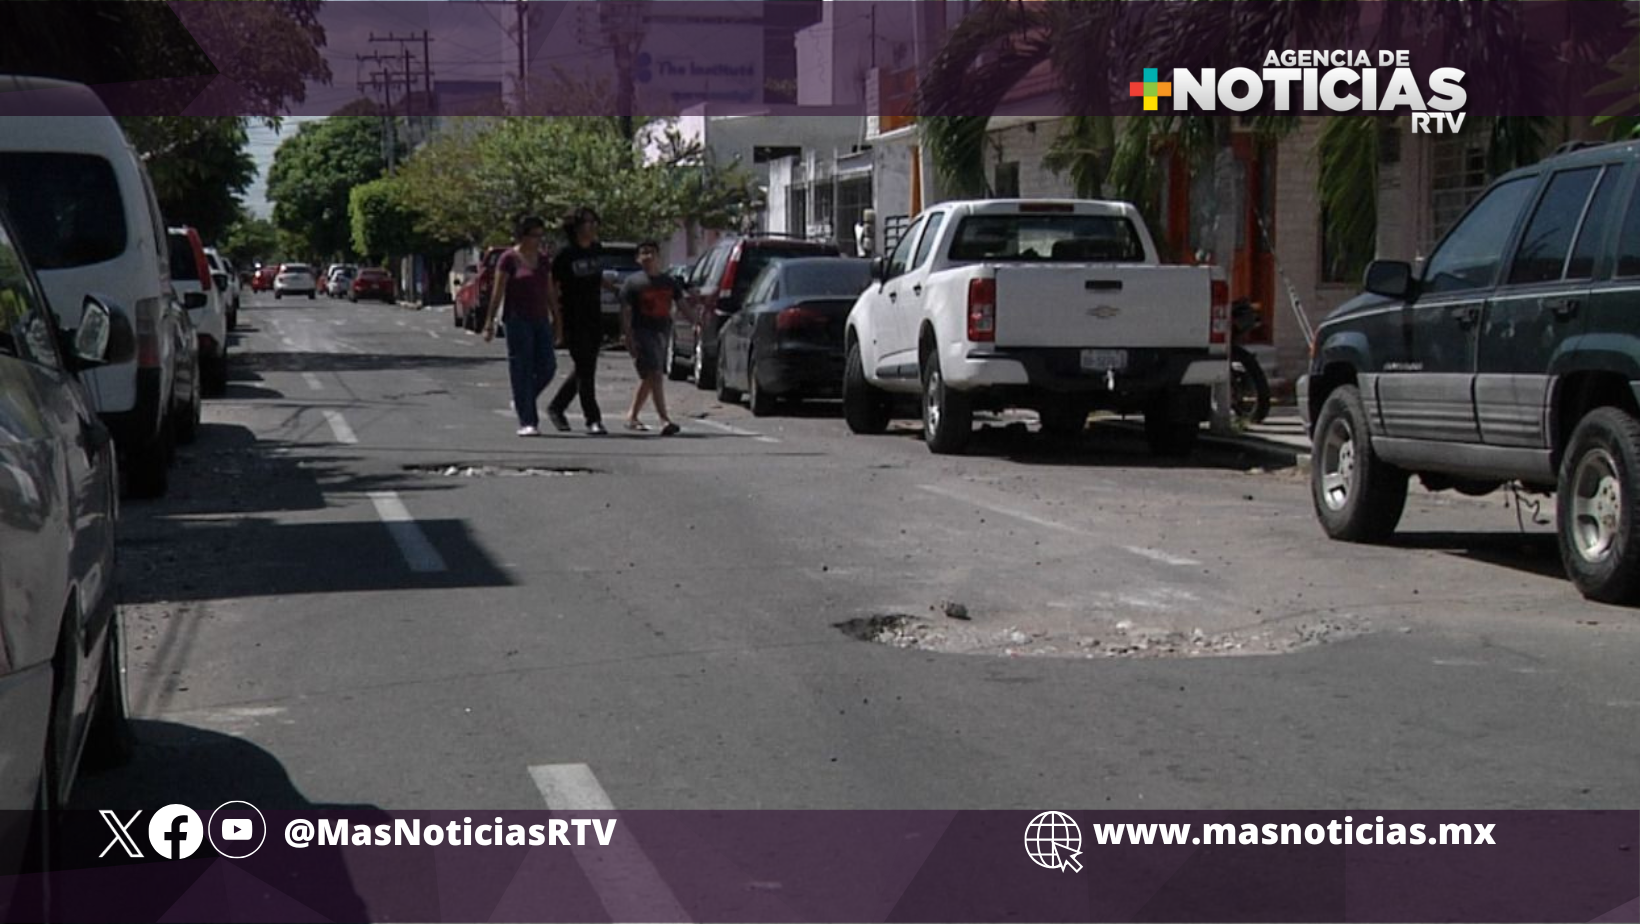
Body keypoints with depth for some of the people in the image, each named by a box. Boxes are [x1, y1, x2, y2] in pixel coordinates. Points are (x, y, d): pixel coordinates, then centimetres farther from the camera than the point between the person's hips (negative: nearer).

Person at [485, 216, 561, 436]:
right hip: (518, 320, -6)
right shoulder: (509, 259, -6)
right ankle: (526, 422, -2)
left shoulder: (543, 259, 12)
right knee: (522, 370, -4)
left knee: (547, 367, 1)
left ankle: (521, 402, 25)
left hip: (540, 320, 6)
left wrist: (556, 318, 15)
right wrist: (491, 321, -11)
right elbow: (498, 292, -7)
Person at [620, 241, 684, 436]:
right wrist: (629, 338, -14)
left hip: (661, 332, 6)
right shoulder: (632, 282, -2)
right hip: (642, 332, -6)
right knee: (655, 375, -15)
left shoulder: (669, 283, 12)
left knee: (649, 378, 13)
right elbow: (625, 313, -5)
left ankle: (632, 416, 26)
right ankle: (664, 420, -21)